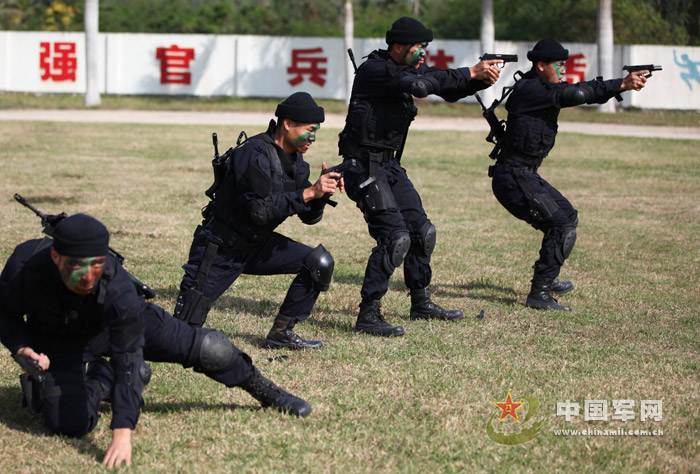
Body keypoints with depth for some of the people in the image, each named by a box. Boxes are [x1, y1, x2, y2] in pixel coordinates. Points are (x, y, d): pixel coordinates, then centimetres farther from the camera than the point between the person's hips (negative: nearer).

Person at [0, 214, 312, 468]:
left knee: (208, 349, -7)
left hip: (115, 326, 0)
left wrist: (122, 434, -49)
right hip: (59, 340, 0)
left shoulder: (116, 286, -39)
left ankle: (266, 392, 25)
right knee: (70, 424, -25)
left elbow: (128, 357, -42)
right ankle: (99, 382, 12)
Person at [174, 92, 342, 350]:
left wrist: (323, 191, -15)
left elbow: (310, 216, 5)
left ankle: (281, 333, 4)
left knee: (319, 263, -6)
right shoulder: (255, 153, -23)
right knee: (184, 326, -13)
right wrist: (309, 192, -31)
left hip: (256, 246, 8)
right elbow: (260, 211, -31)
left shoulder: (296, 161, 2)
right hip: (220, 250, -8)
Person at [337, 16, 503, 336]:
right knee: (395, 237, -18)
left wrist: (482, 79, -8)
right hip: (365, 167, -9)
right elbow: (420, 85, -31)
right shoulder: (374, 70, -17)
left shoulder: (409, 68, 9)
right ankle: (368, 316, -15)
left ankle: (421, 304, 29)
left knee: (422, 231, 14)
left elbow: (449, 90, 12)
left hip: (390, 166, 10)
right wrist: (472, 73, -27)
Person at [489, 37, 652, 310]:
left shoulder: (542, 90, 12)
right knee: (563, 227, -15)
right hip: (513, 178, -11)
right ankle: (539, 294, -13)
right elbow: (575, 95, -27)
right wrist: (621, 85, -29)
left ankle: (547, 278, 39)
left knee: (568, 216, 25)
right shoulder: (530, 90, -19)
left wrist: (619, 85, -2)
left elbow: (584, 93, 14)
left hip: (525, 176, 11)